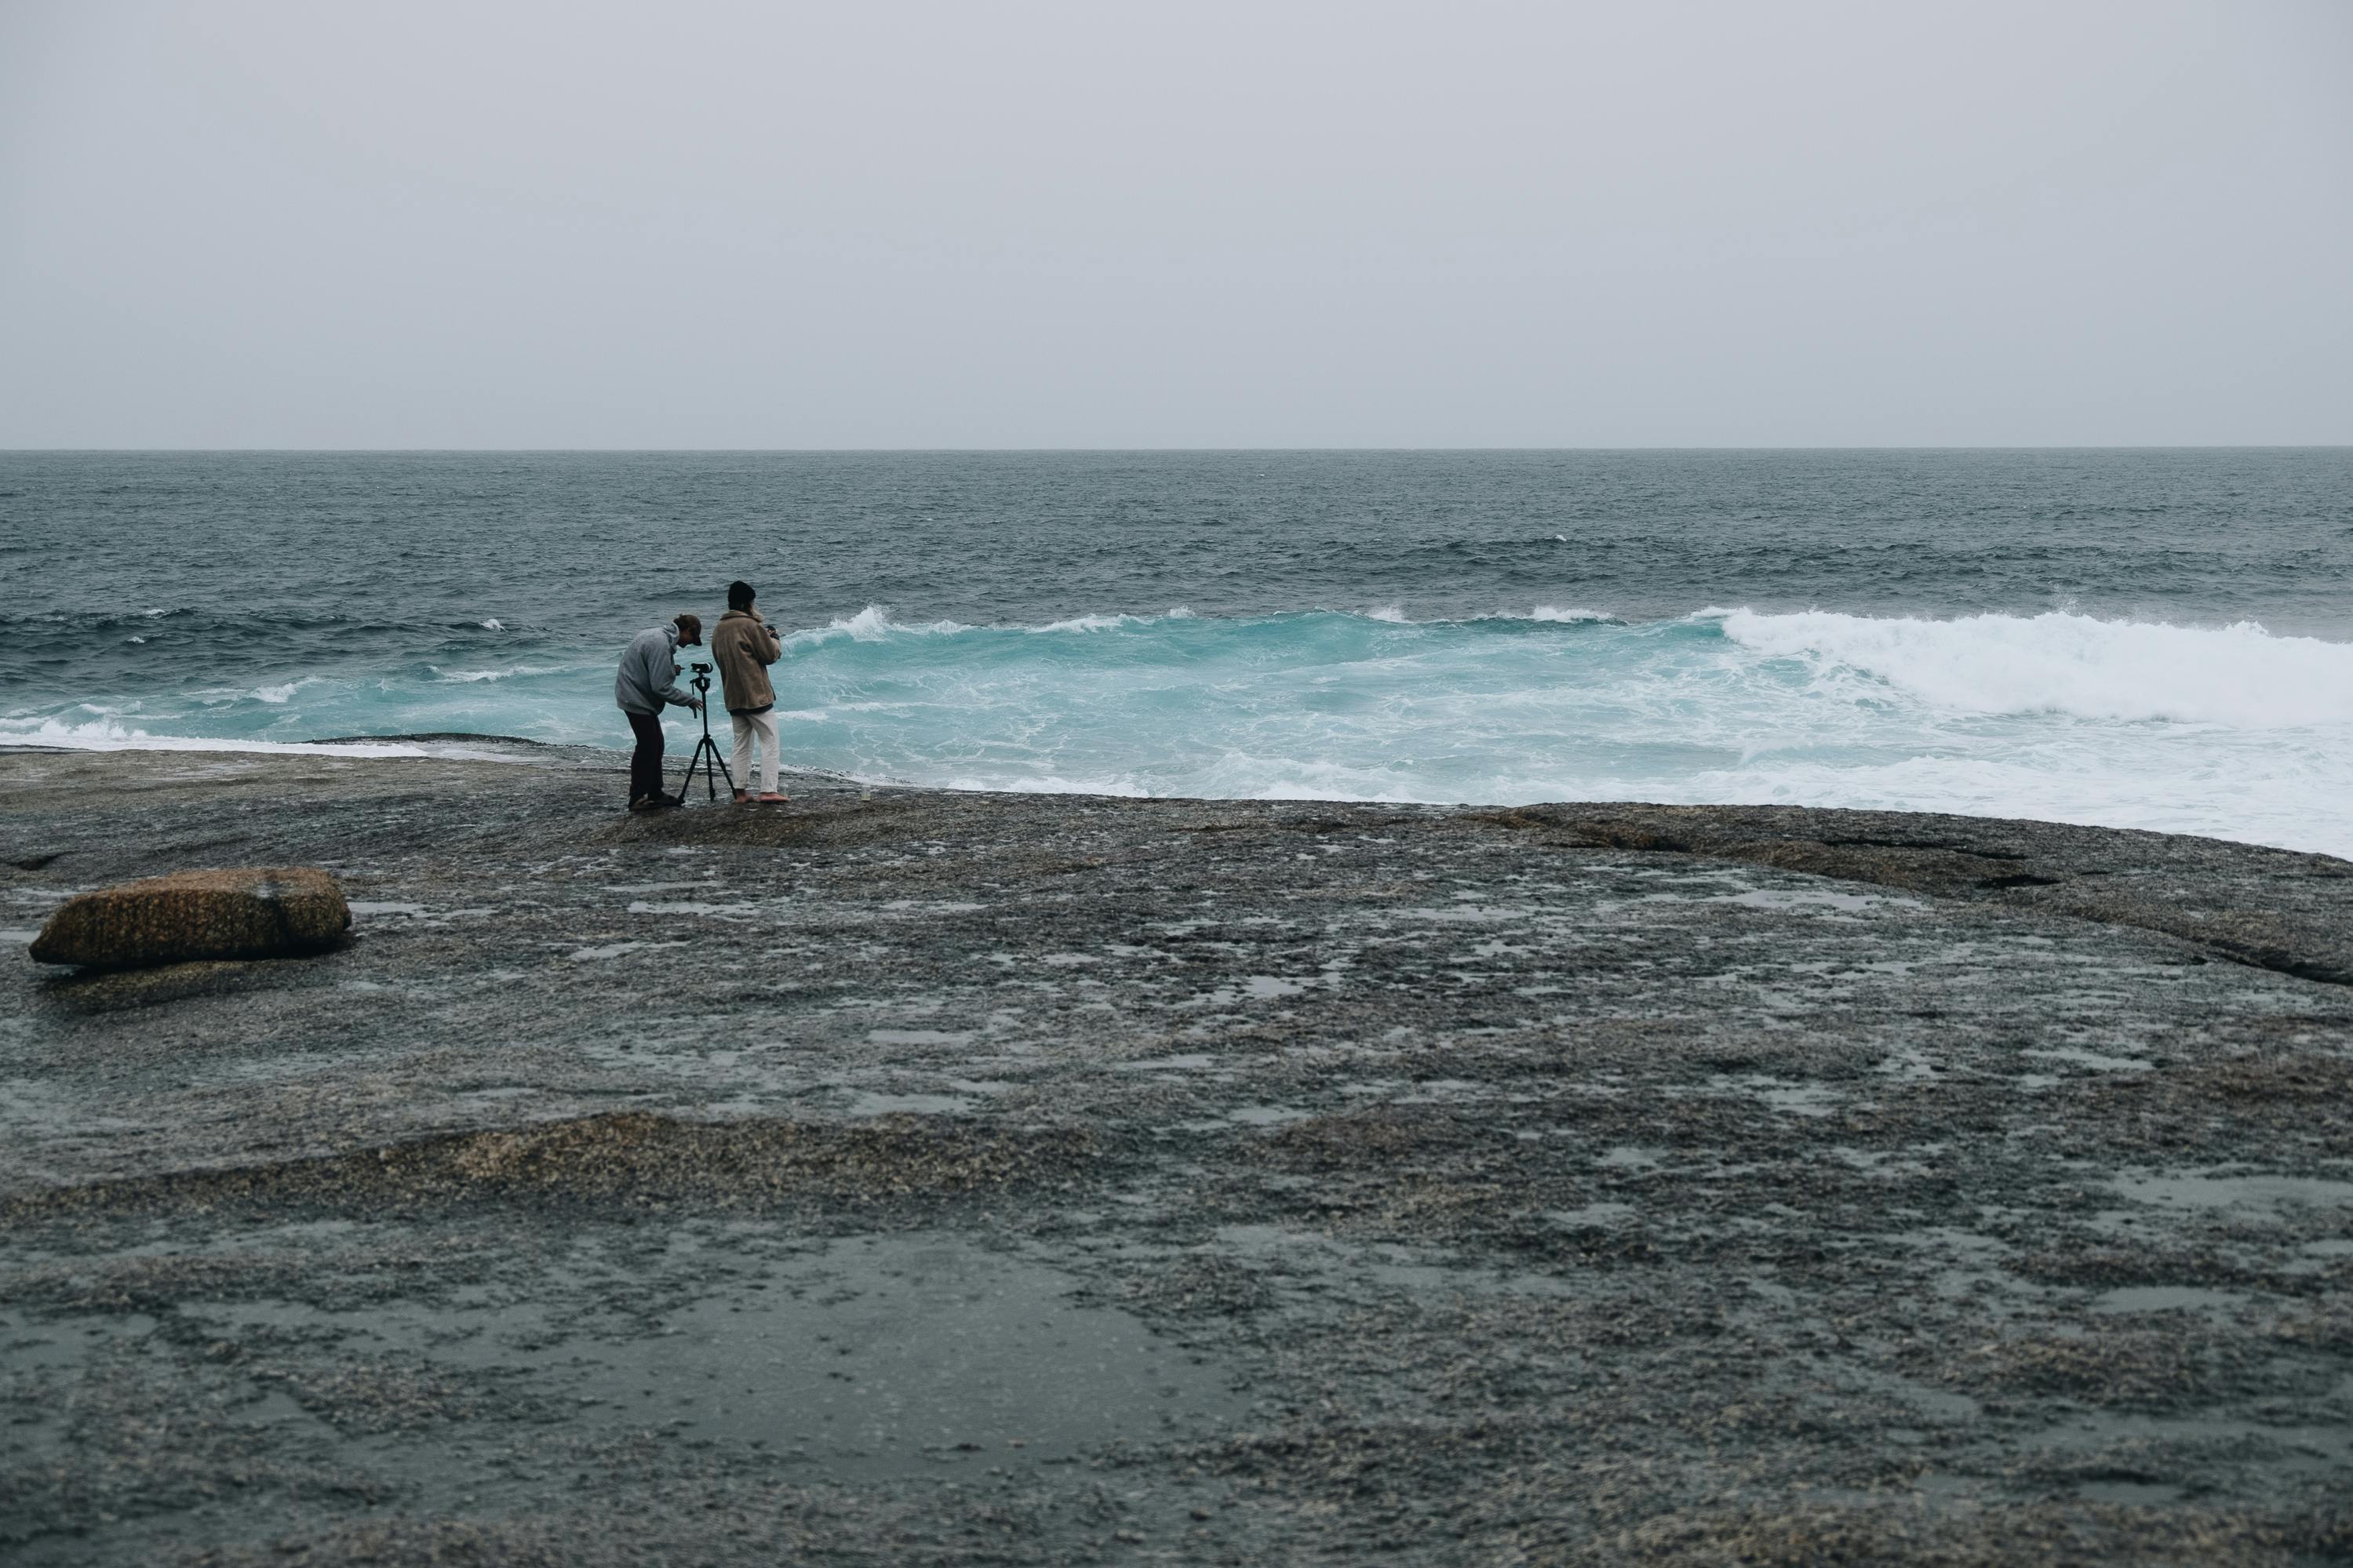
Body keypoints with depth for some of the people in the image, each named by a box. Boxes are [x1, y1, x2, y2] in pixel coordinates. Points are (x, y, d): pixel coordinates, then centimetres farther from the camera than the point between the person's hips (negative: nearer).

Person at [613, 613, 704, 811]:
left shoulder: (657, 635, 9)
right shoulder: (661, 645, -23)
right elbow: (661, 687, -24)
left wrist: (671, 670, 9)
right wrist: (689, 700, -14)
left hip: (634, 696, 11)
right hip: (637, 699, -11)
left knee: (655, 746, 14)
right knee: (647, 747, -8)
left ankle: (655, 794, 21)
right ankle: (637, 799, -4)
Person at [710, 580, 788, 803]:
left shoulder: (718, 629, 10)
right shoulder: (751, 625, -12)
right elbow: (771, 655, -9)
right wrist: (775, 639, 12)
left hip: (733, 698, 7)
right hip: (757, 695, -7)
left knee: (741, 744, 12)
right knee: (769, 741, -2)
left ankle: (741, 791, 9)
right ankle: (769, 791, -8)